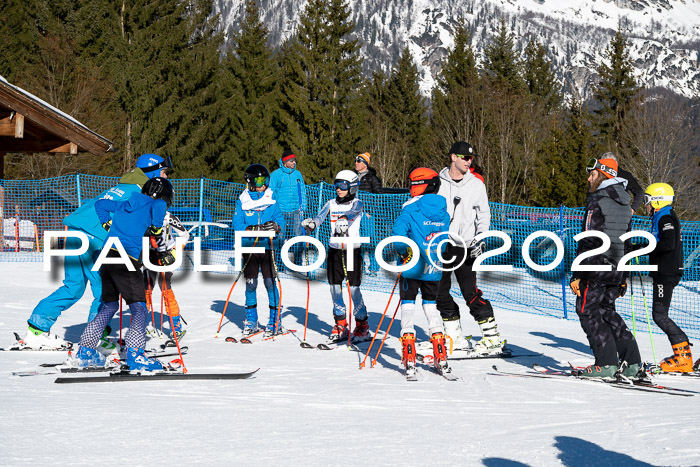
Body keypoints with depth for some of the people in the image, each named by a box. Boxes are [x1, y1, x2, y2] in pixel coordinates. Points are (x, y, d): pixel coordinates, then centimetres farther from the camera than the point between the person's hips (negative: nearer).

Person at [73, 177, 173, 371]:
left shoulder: (124, 204, 24)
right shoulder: (152, 205, 6)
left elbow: (100, 204, 35)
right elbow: (159, 205, -17)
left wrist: (107, 224, 35)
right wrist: (156, 228, -4)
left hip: (107, 256, 7)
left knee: (109, 305, 18)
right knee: (139, 308, -5)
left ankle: (85, 351, 16)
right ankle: (134, 354, -20)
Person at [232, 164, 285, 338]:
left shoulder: (271, 199, 4)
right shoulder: (242, 201, 3)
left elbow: (281, 220, 1)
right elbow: (237, 225, -4)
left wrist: (275, 226, -22)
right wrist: (253, 229, -19)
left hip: (267, 246, 0)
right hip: (249, 247, 1)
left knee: (270, 282, -4)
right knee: (250, 284, 5)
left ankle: (275, 321, 5)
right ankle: (251, 321, 17)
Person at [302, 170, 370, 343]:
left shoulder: (357, 204, -2)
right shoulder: (331, 204, 9)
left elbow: (352, 213, -25)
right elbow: (320, 216, -8)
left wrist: (345, 219, -47)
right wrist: (312, 223, -31)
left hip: (353, 249, -4)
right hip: (334, 249, 4)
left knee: (354, 289, -7)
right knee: (335, 288, 5)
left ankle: (362, 327, 6)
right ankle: (340, 325, 19)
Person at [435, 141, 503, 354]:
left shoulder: (476, 183, 2)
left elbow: (484, 213, 9)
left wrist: (480, 238, -4)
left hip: (465, 247, -3)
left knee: (471, 293, -10)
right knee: (440, 293, 6)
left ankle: (493, 337, -5)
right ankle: (455, 337, 18)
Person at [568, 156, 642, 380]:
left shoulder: (598, 201, -13)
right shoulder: (624, 203, 15)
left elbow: (588, 241, -18)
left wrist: (577, 275, -16)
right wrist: (623, 276, 24)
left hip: (597, 266, -8)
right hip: (616, 268, 9)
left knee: (587, 311, 0)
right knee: (607, 311, 17)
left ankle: (606, 363, -7)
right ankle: (632, 360, 10)